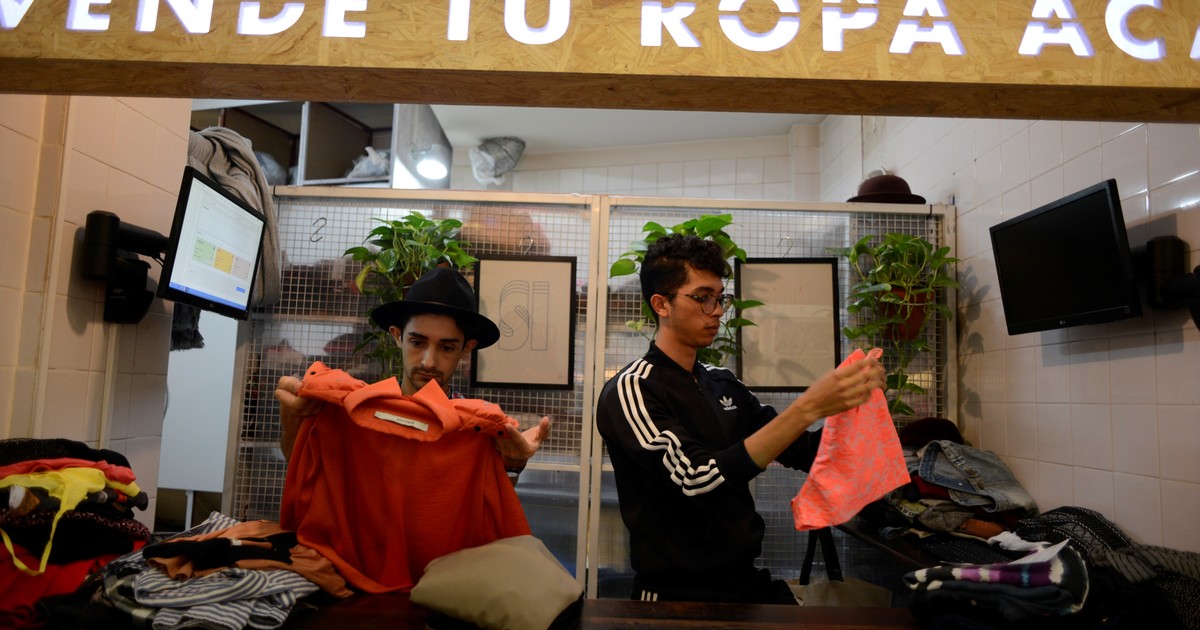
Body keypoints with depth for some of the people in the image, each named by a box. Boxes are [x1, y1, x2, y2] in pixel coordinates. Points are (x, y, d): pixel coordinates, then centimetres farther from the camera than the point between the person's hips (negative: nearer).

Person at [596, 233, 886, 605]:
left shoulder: (724, 385, 7)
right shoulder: (631, 391, -14)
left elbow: (802, 452, 9)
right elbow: (701, 479, -26)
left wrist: (852, 399, -8)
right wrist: (807, 408, -29)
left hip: (750, 583, 6)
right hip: (679, 593, -5)